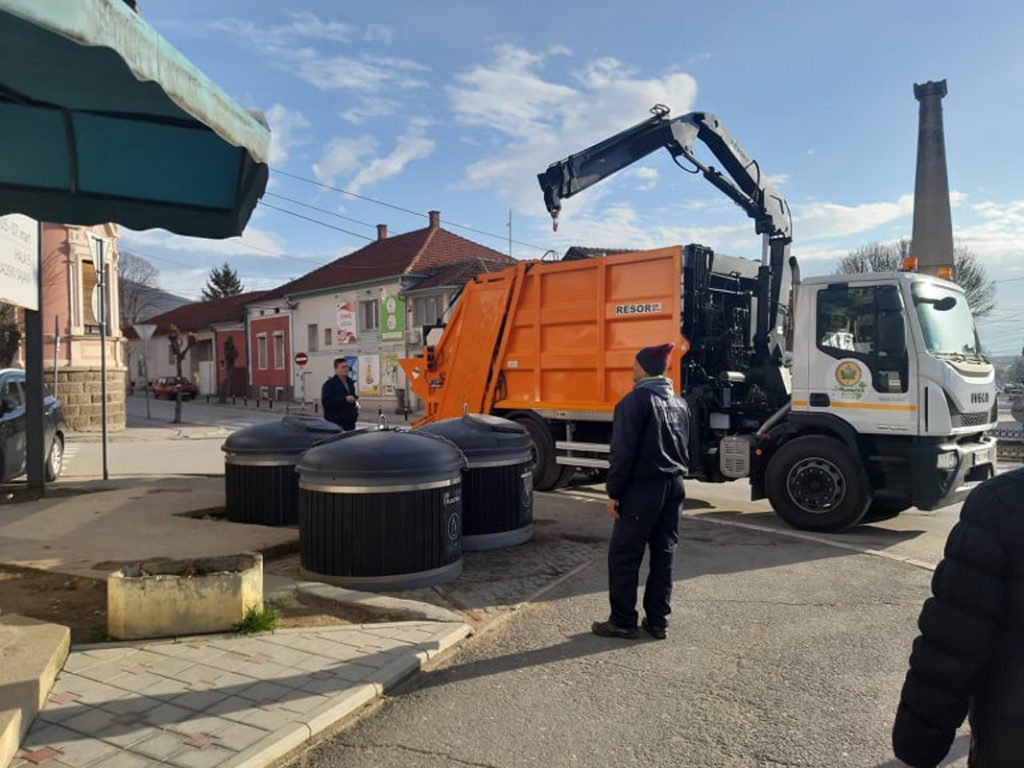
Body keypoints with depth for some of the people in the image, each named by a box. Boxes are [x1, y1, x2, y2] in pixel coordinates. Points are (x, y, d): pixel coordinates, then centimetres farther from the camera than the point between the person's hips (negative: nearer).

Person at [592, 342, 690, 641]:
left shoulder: (635, 401, -13)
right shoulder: (680, 403, 12)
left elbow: (623, 452, -16)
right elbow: (686, 449, 18)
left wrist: (613, 492, -11)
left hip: (642, 489, -8)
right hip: (673, 487, 8)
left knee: (623, 555, 2)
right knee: (663, 554, 12)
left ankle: (623, 621, 8)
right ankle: (658, 620, 18)